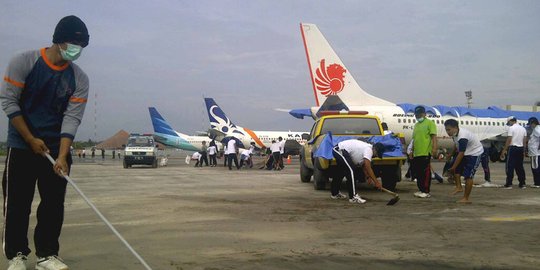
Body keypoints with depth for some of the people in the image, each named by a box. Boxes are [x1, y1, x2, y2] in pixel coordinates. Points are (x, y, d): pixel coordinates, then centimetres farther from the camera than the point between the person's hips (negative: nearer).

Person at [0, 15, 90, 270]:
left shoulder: (79, 79, -4)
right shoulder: (23, 62, -10)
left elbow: (72, 118, -9)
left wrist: (62, 156, -19)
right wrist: (32, 140, -12)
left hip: (56, 148, 3)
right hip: (21, 146, -3)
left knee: (54, 202, 3)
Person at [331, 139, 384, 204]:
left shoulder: (367, 148, 11)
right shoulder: (368, 150, -18)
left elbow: (364, 165, 23)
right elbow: (368, 168, -23)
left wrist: (368, 177, 19)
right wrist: (376, 182, -20)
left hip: (337, 150, 11)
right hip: (340, 150, -11)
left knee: (340, 172, 24)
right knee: (351, 170, -18)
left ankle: (335, 193, 39)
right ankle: (353, 197, -18)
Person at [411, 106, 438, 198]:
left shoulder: (430, 123, -2)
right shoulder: (416, 125, 22)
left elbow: (434, 136, -11)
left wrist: (434, 148, -22)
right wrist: (412, 151, 24)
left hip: (425, 153, -8)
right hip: (416, 154, 8)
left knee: (426, 173, -7)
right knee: (418, 173, 11)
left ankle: (426, 192, -4)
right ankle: (421, 190, 20)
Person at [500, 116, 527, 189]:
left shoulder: (511, 128, -9)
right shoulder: (523, 128, 12)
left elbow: (509, 140, -14)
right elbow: (525, 141, 12)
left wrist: (504, 150, -10)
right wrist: (524, 151, 18)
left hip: (513, 148, -7)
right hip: (520, 148, 7)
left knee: (510, 167, -3)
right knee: (520, 167, 12)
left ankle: (509, 184, -6)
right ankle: (522, 184, 12)